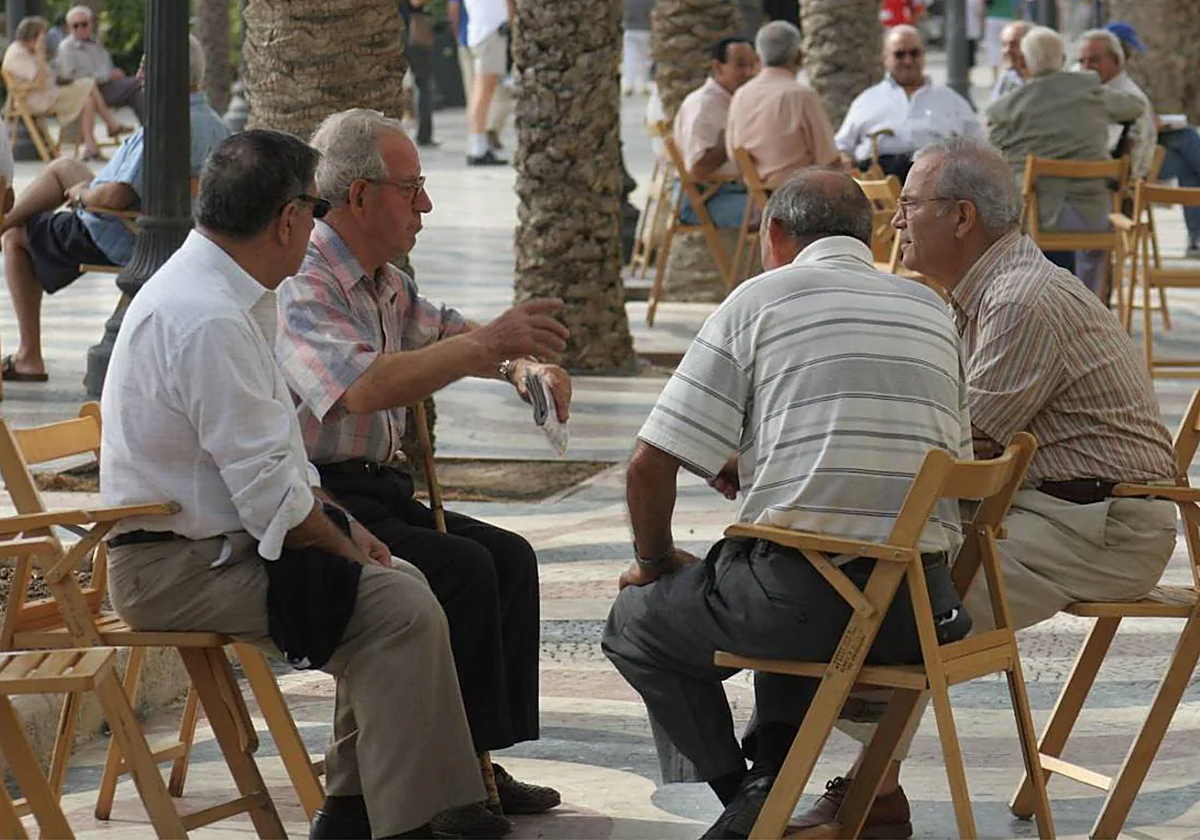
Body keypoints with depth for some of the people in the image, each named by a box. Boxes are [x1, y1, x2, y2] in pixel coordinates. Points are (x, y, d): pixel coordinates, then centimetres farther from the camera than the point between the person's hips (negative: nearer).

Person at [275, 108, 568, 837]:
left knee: (508, 557, -4)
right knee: (459, 568, -23)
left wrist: (527, 364, 6)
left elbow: (450, 335, 29)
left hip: (376, 489, 9)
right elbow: (362, 388, -32)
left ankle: (482, 760, -1)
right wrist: (488, 342, -34)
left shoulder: (385, 284, 14)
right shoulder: (300, 284, -16)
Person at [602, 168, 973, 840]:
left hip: (800, 596, -5)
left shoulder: (760, 298, 2)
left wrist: (655, 562, 18)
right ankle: (768, 773, 18)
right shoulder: (934, 312, 16)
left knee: (638, 621, 22)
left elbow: (652, 464, -2)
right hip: (919, 608, 5)